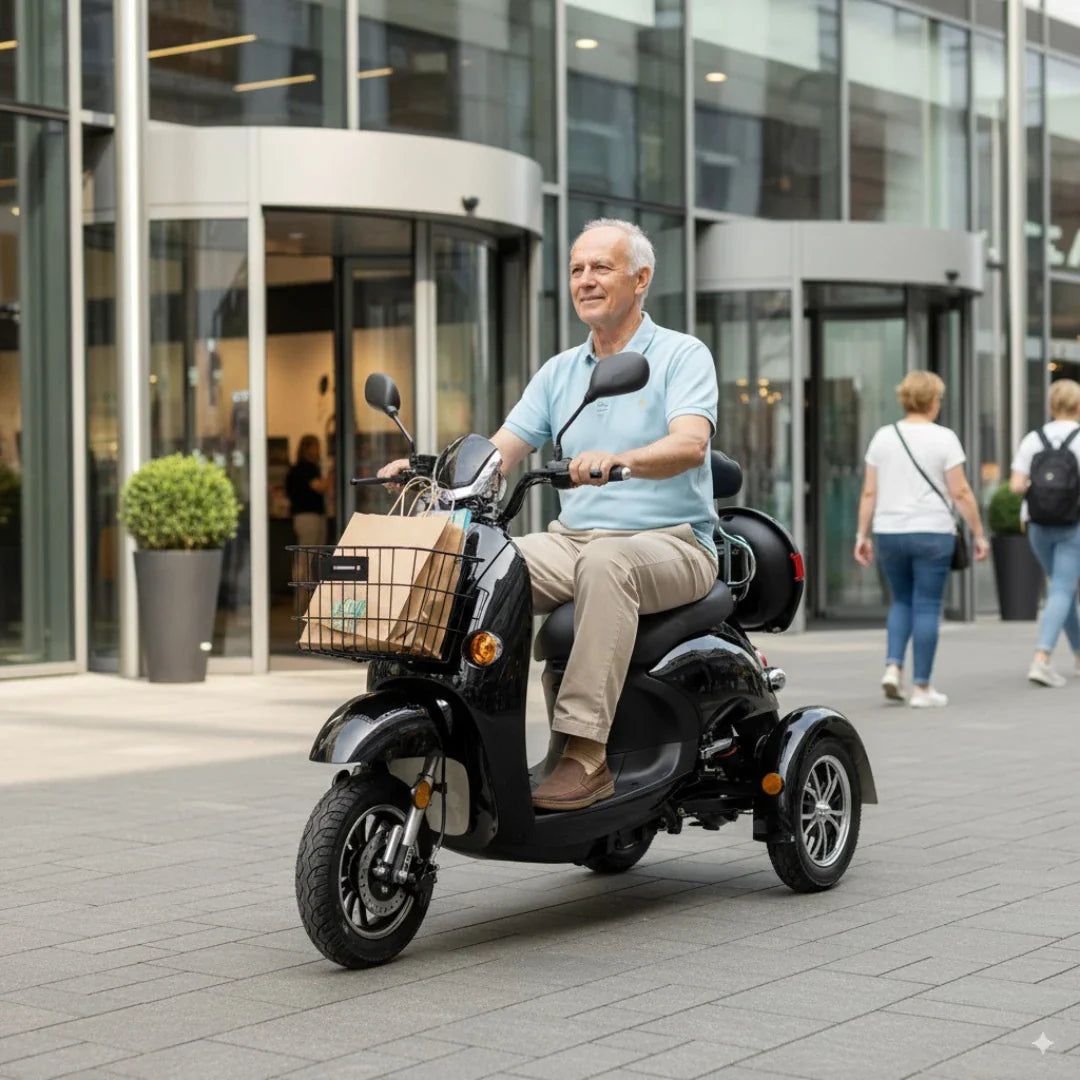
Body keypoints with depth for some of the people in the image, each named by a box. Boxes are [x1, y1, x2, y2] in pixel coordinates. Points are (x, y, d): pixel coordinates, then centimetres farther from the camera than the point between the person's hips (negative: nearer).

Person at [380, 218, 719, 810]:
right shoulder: (559, 372, 18)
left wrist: (618, 459, -39)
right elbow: (498, 453, 10)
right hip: (573, 536, 5)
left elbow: (690, 444, -20)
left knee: (604, 562, -39)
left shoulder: (683, 355, 0)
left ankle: (586, 753, -41)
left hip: (670, 542, -5)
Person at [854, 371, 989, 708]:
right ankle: (922, 688, 4)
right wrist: (979, 534, 0)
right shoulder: (943, 438, -6)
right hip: (932, 533, -4)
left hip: (889, 533, 4)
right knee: (927, 607, 2)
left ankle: (892, 667, 3)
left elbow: (869, 493, 4)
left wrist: (862, 535, 10)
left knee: (902, 601, 20)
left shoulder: (882, 437, 4)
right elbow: (960, 493, -8)